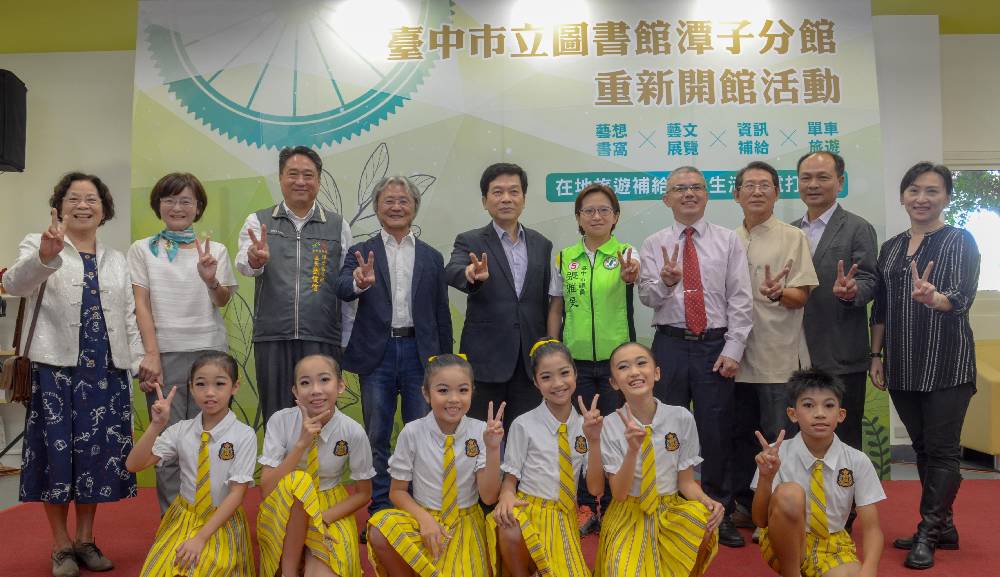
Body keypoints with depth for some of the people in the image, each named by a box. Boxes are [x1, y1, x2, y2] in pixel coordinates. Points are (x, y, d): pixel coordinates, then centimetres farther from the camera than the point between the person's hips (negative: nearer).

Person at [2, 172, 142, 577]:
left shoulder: (118, 260, 17)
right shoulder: (37, 245, 4)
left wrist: (142, 362, 5)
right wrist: (44, 256, -37)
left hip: (106, 371, 4)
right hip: (55, 369, -3)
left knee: (98, 453, 7)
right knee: (57, 453, 1)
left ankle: (86, 540, 21)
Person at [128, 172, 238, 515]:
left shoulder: (215, 250, 9)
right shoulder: (142, 250, 7)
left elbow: (223, 301, 1)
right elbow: (141, 305, 0)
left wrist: (211, 281, -21)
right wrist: (151, 355, -9)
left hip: (209, 351, 1)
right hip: (165, 354, -1)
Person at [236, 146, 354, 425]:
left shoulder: (338, 225, 10)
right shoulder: (258, 222, 8)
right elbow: (243, 264, -9)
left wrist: (347, 340, 7)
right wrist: (254, 260, -34)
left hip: (322, 339, 0)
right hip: (272, 338, 0)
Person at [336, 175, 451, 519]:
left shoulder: (432, 258, 10)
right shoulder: (361, 253, 5)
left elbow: (442, 314, 9)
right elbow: (343, 289, -14)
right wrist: (360, 283, -37)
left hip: (419, 353, 1)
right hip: (377, 354, -1)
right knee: (377, 437, 8)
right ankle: (380, 508, 20)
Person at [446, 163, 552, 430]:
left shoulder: (541, 245, 10)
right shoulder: (469, 242, 0)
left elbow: (544, 302, 14)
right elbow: (453, 273, -21)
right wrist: (473, 275, -44)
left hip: (529, 359, 3)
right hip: (486, 358, -3)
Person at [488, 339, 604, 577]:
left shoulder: (586, 425, 3)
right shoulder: (524, 425, -6)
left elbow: (596, 489, -2)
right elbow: (510, 478, 2)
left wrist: (594, 440, -15)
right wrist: (506, 496, -22)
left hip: (565, 515, 2)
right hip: (527, 509, -2)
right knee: (510, 532, -36)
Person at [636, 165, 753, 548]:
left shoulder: (728, 241, 4)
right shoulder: (653, 245, 6)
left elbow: (740, 300, 0)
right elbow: (647, 296, -4)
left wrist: (732, 350, -7)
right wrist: (665, 281, -26)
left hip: (716, 346, 0)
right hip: (670, 345, 1)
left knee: (717, 433, 6)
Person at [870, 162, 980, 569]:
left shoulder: (960, 242, -4)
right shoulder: (890, 248, 11)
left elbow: (962, 298, -18)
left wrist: (933, 297, -40)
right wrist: (876, 356, 9)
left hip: (946, 364, -5)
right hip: (903, 367, 5)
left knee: (942, 449, 0)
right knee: (923, 447, 13)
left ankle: (927, 533, 11)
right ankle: (943, 527, 26)